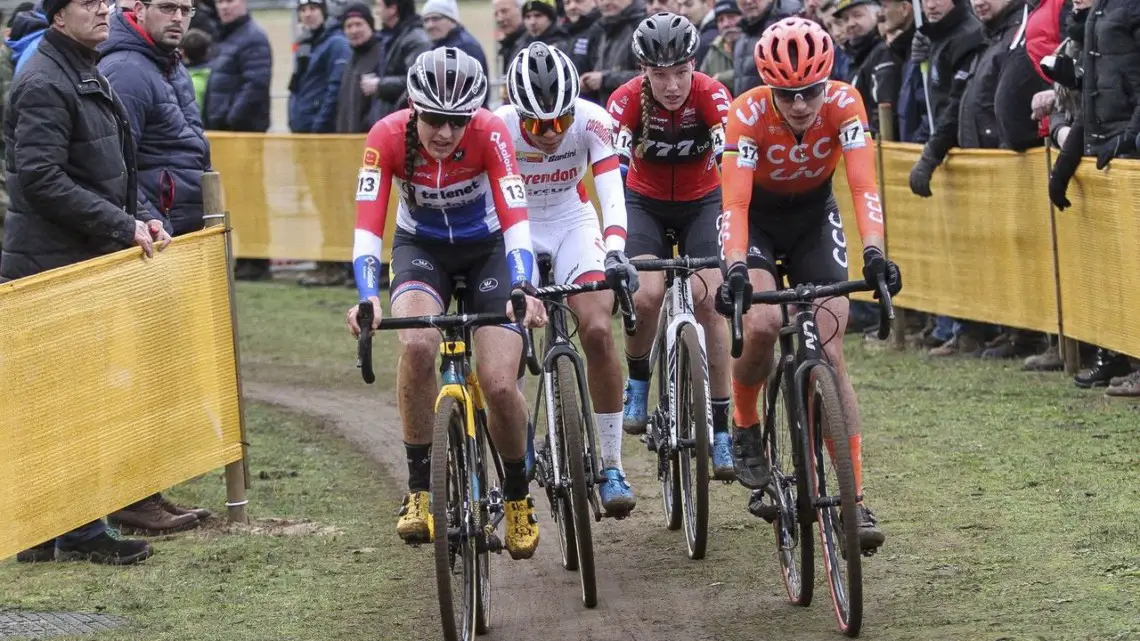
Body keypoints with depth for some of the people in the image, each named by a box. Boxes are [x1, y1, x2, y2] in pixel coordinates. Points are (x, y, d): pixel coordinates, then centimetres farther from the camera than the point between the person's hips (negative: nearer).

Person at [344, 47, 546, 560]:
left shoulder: (490, 133, -28)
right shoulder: (388, 136, -25)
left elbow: (516, 217, -35)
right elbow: (368, 224, -30)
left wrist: (524, 291, -50)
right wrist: (367, 297, -46)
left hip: (487, 248, 0)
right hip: (421, 246, 0)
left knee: (499, 385, -15)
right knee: (417, 345, -31)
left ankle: (518, 495, 15)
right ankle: (420, 489, -17)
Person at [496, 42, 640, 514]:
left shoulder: (592, 121, -25)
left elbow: (611, 190, -33)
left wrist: (615, 251, -49)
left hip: (572, 224, 0)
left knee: (598, 330, -20)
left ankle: (611, 467, -11)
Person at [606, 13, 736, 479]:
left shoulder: (711, 95, -26)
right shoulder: (629, 99, -25)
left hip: (701, 201, 0)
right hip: (646, 202, 0)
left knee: (708, 300, -18)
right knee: (647, 295, -22)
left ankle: (721, 428, -11)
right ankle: (637, 383, 8)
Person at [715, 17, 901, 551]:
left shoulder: (844, 104, -26)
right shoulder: (748, 115, -30)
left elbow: (863, 185, -34)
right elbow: (734, 200, -38)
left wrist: (874, 252, -50)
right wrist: (735, 268, -53)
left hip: (814, 217, 1)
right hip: (756, 218, -1)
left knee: (829, 355, -10)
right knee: (762, 324, -29)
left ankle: (855, 498, -8)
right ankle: (745, 428, 0)